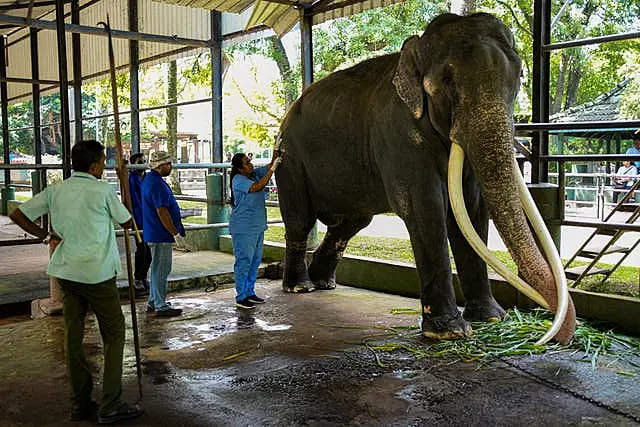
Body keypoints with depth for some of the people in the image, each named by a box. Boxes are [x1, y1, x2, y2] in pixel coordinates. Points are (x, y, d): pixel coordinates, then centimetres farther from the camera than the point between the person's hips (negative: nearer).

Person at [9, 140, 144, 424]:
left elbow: (17, 215, 6)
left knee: (73, 335, 12)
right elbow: (127, 222, 3)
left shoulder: (55, 191, 5)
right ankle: (111, 406, 3)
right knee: (114, 334, 4)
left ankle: (80, 404, 20)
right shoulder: (103, 190, -9)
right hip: (97, 273, -6)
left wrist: (47, 236, 14)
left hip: (66, 272, 6)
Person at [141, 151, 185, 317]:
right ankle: (161, 307, 2)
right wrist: (175, 233, -18)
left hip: (155, 233, 11)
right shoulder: (157, 184, -20)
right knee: (161, 270, -4)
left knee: (158, 269, 19)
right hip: (161, 235, -11)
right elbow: (162, 212, -24)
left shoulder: (150, 179, 14)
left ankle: (153, 302, 28)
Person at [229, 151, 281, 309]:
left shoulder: (254, 173, 8)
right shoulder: (238, 180, -15)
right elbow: (257, 187, -26)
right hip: (243, 229, -9)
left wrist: (275, 157, -5)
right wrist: (272, 170, -24)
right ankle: (241, 297, 2)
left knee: (255, 261, 14)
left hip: (257, 226, 9)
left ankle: (250, 292, 25)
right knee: (244, 262, -5)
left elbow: (268, 167, 14)